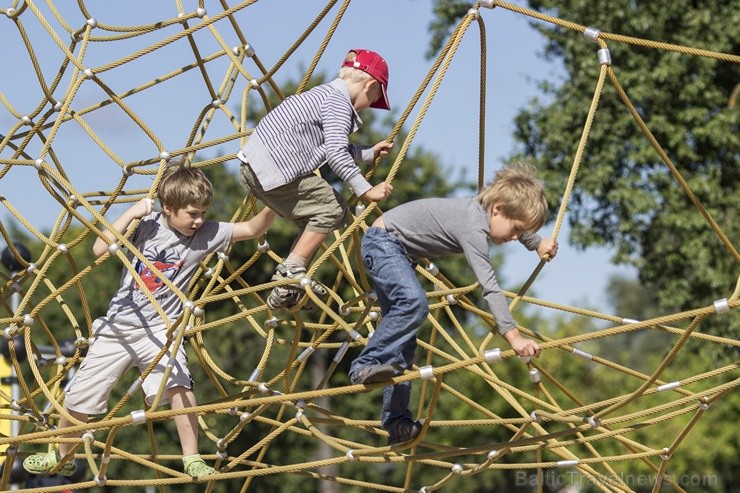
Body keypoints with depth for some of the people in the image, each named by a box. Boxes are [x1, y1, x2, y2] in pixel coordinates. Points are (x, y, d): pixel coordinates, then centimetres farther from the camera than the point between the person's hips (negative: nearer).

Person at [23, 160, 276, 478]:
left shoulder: (205, 235, -7)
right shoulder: (147, 226, -9)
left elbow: (253, 228, -8)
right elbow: (100, 249, -17)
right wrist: (131, 213, -22)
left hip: (159, 330, -1)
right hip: (118, 326, 1)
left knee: (179, 385, -29)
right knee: (79, 397, 11)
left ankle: (192, 459, -16)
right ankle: (61, 457, 36)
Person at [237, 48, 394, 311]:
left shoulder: (325, 94, 20)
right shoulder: (339, 102, -11)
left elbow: (337, 149, 28)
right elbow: (335, 152, -23)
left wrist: (370, 152, 35)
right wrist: (366, 190, -23)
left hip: (255, 168, 11)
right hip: (273, 171, -11)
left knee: (316, 218, 16)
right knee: (333, 208, -8)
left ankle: (285, 291, 15)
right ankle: (291, 270, -8)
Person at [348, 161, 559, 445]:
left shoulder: (484, 208, -2)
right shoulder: (473, 227, -31)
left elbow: (518, 225, 25)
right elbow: (489, 286, -37)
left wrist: (538, 244, 38)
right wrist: (513, 337, -40)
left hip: (395, 251, 10)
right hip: (383, 242, -10)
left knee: (403, 338, 6)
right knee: (414, 303, -34)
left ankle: (396, 422, 8)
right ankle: (364, 366, -28)